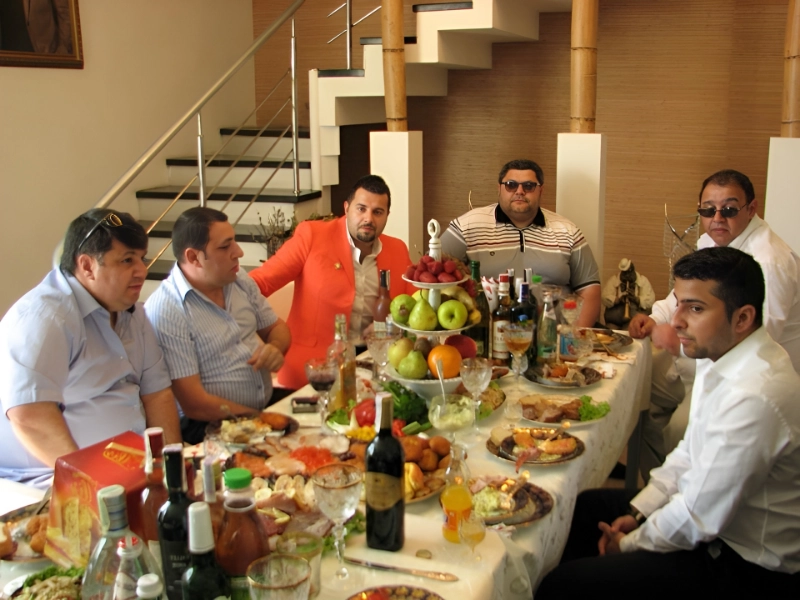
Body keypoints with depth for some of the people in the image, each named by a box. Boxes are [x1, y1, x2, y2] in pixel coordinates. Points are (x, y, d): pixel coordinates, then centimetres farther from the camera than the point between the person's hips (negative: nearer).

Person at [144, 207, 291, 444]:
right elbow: (195, 405, -19)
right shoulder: (164, 311, -17)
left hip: (271, 403, 8)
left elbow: (277, 327, 19)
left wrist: (276, 347, -4)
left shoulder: (240, 282, 4)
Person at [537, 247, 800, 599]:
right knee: (584, 508, 19)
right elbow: (690, 451, 11)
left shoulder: (753, 398, -32)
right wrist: (637, 512, 4)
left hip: (746, 569, -9)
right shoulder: (720, 355, -1)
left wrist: (628, 543, -9)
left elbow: (699, 520, -26)